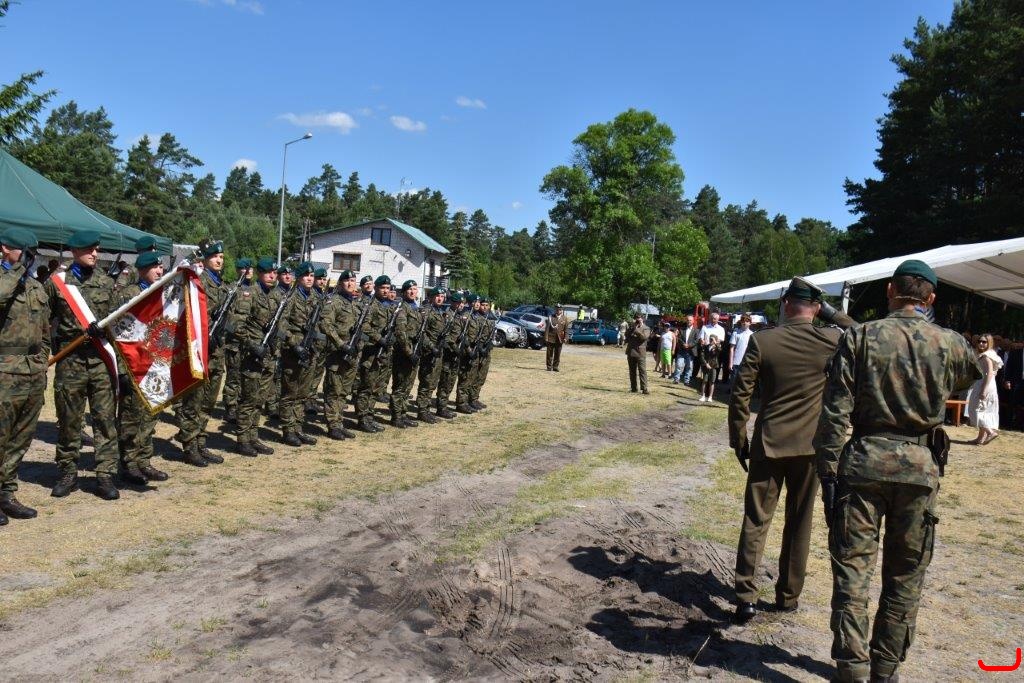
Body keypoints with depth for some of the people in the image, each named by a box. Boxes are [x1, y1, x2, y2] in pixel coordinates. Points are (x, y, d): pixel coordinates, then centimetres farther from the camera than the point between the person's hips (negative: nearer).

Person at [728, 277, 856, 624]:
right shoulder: (831, 340, -8)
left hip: (768, 445, -1)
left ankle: (746, 595, 1)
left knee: (756, 520, 6)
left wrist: (739, 440, 3)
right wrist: (833, 314, 7)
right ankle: (788, 595, 23)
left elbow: (739, 396, -8)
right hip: (810, 446, 2)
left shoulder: (762, 341, -10)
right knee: (799, 523, 14)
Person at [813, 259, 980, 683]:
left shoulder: (861, 337, -6)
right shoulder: (949, 343, 0)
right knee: (905, 576, 14)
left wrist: (828, 468, -4)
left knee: (853, 567, 5)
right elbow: (976, 373, 24)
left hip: (864, 461, -2)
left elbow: (835, 411, -10)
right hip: (921, 466, 2)